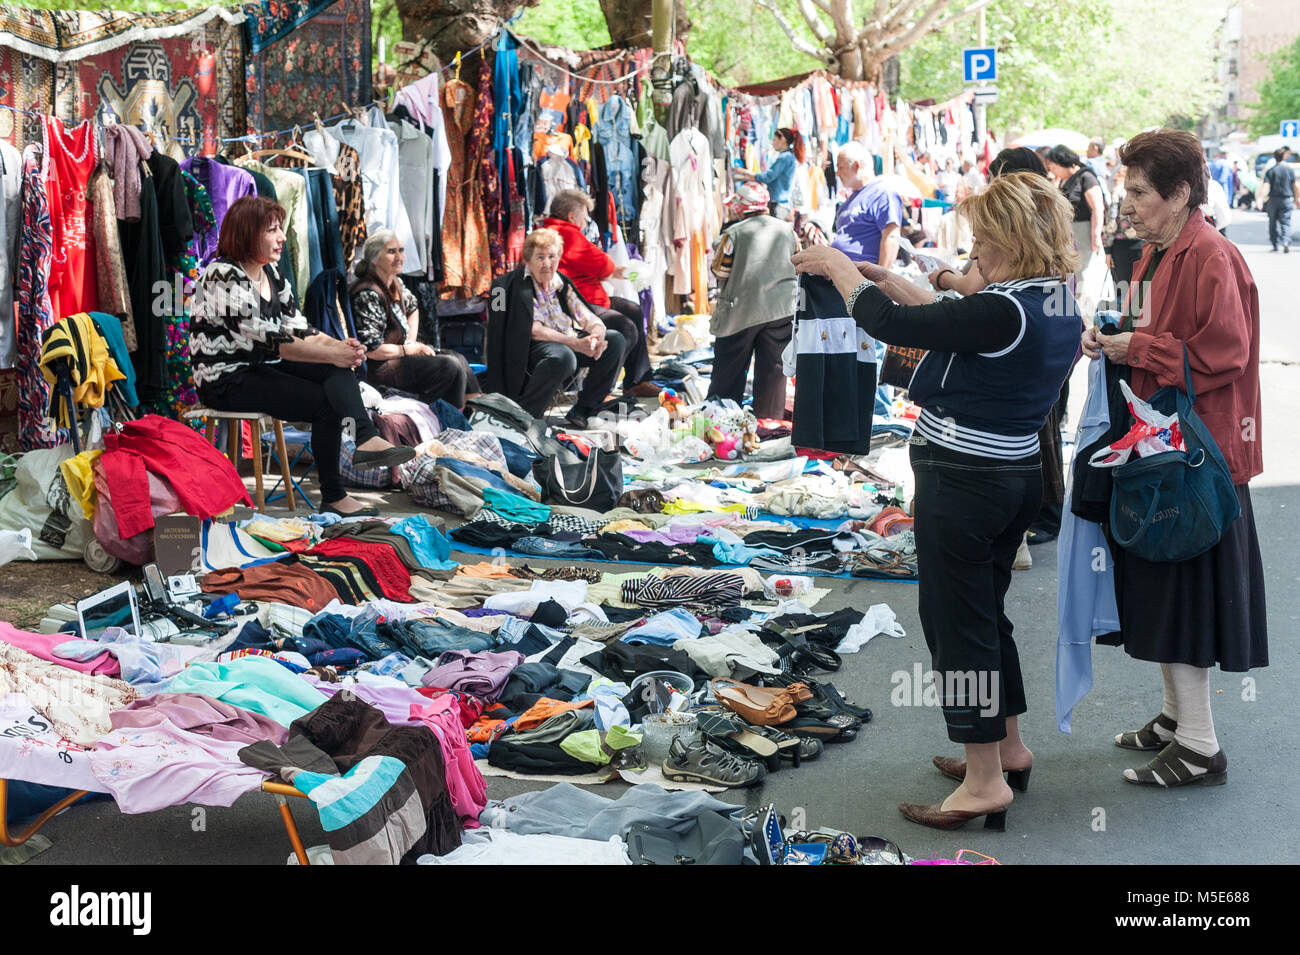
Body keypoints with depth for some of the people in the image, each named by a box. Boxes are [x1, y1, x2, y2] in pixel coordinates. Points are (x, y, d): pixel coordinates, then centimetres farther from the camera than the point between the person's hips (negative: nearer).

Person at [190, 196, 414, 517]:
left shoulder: (271, 273, 10)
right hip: (226, 380, -8)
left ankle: (366, 439, -37)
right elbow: (269, 341, -24)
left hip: (261, 368, 8)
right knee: (325, 403, -19)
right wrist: (333, 354, -23)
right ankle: (333, 497, -12)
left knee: (338, 372, -16)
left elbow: (298, 328, 7)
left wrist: (341, 346, -13)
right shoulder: (223, 277, -18)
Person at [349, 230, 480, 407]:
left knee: (459, 359, 5)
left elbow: (412, 307, 28)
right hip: (379, 367, -10)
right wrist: (409, 350, -12)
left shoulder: (395, 283, 5)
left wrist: (412, 342, 11)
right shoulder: (368, 295, -24)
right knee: (450, 367, -18)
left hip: (399, 354, 10)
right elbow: (372, 349, -25)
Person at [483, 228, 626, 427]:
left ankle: (583, 410, -2)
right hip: (530, 351, -7)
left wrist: (596, 338, -21)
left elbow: (591, 320, 5)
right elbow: (534, 330, -21)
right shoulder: (519, 286, -10)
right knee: (563, 356, -39)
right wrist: (576, 343, -31)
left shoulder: (562, 284, 10)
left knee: (615, 340, -6)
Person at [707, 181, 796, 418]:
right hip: (781, 309, 3)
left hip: (741, 309, -3)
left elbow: (720, 272, -3)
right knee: (773, 368, 8)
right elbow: (799, 267, 14)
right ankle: (770, 417, 10)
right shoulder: (787, 231, 8)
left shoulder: (733, 233, -6)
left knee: (729, 370, 7)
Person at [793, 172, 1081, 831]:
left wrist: (837, 266, -2)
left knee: (956, 623, 1)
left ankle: (984, 782, 9)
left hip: (962, 480, -10)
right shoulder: (1058, 303, 4)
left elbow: (889, 324, -18)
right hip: (1017, 474, 10)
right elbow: (951, 321, 14)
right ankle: (1008, 747, 35)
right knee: (985, 612, 22)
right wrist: (883, 276, 15)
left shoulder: (1003, 312, -24)